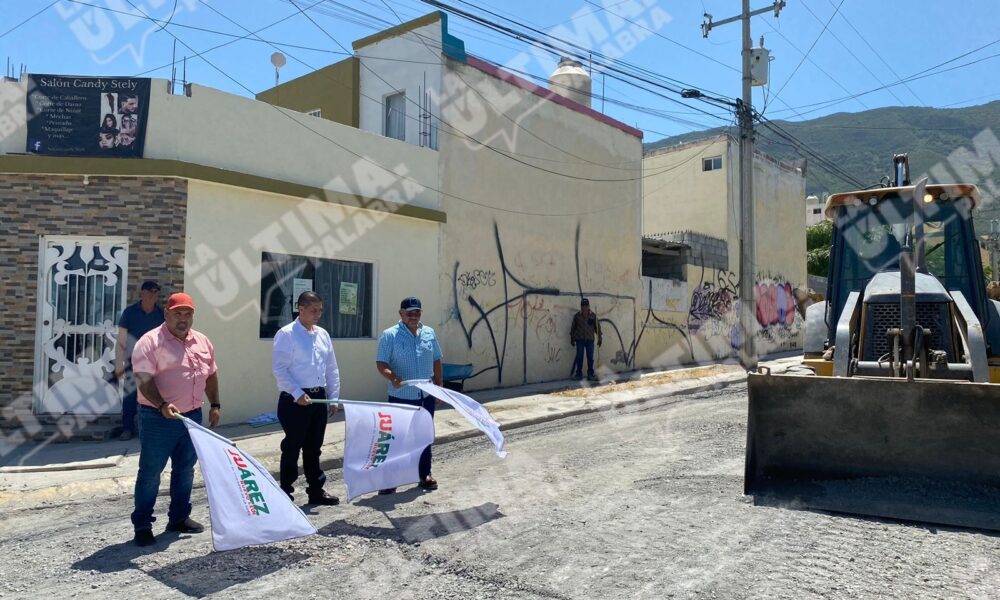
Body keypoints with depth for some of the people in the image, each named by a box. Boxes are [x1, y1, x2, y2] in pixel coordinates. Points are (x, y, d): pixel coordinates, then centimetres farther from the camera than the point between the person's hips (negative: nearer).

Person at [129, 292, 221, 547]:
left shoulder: (203, 342, 9)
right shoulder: (150, 342, -12)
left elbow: (211, 375, 17)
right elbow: (144, 380, -18)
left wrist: (215, 405, 11)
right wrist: (162, 405, -30)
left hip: (192, 416, 7)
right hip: (159, 418, -6)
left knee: (185, 470, 16)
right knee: (150, 472, 2)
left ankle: (179, 517, 29)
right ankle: (142, 525, 13)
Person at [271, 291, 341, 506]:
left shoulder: (323, 334, 10)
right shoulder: (286, 334, -9)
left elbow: (332, 369, 13)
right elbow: (279, 369, -14)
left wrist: (333, 397, 9)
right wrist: (297, 394, -19)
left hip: (319, 398, 6)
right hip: (294, 399, -6)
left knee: (313, 448, 15)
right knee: (292, 447, 2)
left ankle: (316, 490, 25)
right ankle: (285, 493, 14)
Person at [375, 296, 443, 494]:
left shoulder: (429, 333, 7)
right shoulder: (390, 335, -8)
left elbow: (436, 361, 14)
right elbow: (381, 363, -11)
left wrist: (438, 386, 12)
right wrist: (392, 377, -30)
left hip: (426, 396, 5)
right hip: (401, 396, -4)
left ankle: (425, 475, 27)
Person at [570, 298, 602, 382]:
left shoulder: (593, 316, 3)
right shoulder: (577, 316, 1)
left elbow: (597, 327, 6)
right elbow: (573, 328, 6)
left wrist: (599, 338, 3)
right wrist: (572, 339, 6)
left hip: (590, 340, 1)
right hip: (580, 340, -1)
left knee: (590, 358, 3)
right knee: (579, 357, 2)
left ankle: (590, 374, 10)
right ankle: (578, 374, 11)